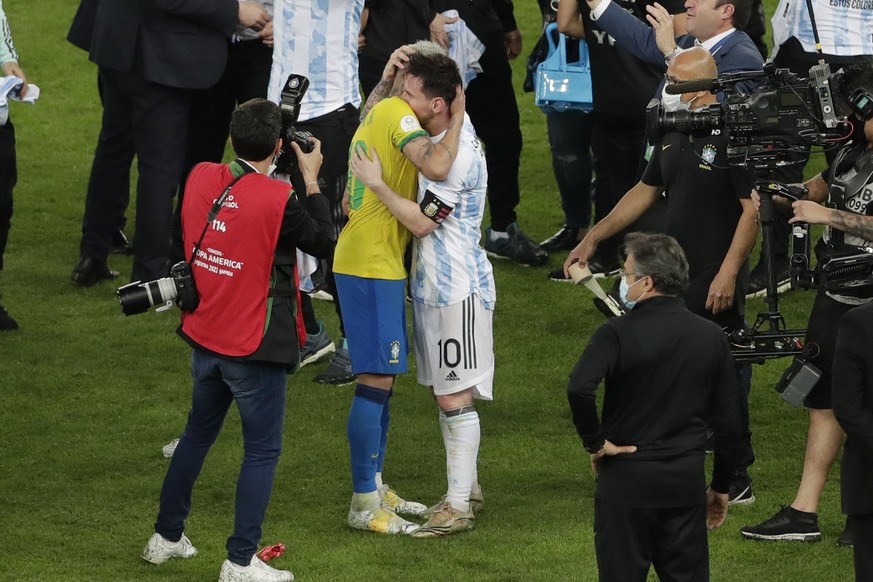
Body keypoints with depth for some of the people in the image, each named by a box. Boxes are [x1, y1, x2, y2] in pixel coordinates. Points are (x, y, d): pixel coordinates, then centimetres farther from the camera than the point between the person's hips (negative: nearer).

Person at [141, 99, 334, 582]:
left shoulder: (201, 178, -5)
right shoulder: (278, 199, -21)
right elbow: (322, 242, -6)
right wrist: (311, 179, 0)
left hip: (204, 338, 6)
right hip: (254, 347, -6)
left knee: (198, 434, 23)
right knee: (263, 449, 5)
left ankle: (166, 537, 32)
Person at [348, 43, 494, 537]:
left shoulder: (460, 154, -20)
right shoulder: (434, 138, 9)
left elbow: (421, 220, -20)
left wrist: (377, 184, -18)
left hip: (459, 288, -10)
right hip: (431, 286, 10)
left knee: (456, 396, -7)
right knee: (445, 392, 15)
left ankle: (459, 506, -4)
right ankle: (468, 488, 25)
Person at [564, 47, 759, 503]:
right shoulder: (673, 134, 13)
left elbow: (753, 208, -17)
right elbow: (645, 191, 24)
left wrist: (728, 272, -22)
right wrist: (594, 238, 23)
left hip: (716, 282, -8)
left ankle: (736, 480, 6)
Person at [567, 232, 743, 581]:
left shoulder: (618, 333, -12)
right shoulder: (711, 338, 4)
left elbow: (579, 389, -29)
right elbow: (728, 423, 7)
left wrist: (594, 441, -13)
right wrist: (721, 487, 16)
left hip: (627, 477, -4)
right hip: (687, 481, 4)